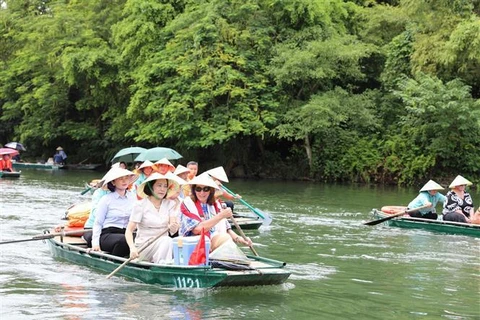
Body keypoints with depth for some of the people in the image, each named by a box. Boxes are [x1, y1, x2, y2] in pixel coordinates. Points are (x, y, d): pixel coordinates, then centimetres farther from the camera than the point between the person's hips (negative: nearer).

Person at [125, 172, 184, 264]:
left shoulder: (171, 204, 7)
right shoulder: (140, 205, -3)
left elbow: (173, 231, -5)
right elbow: (129, 230, -9)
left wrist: (174, 227, -30)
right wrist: (132, 248, -27)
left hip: (163, 244, 4)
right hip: (143, 247, -4)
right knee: (166, 241, -32)